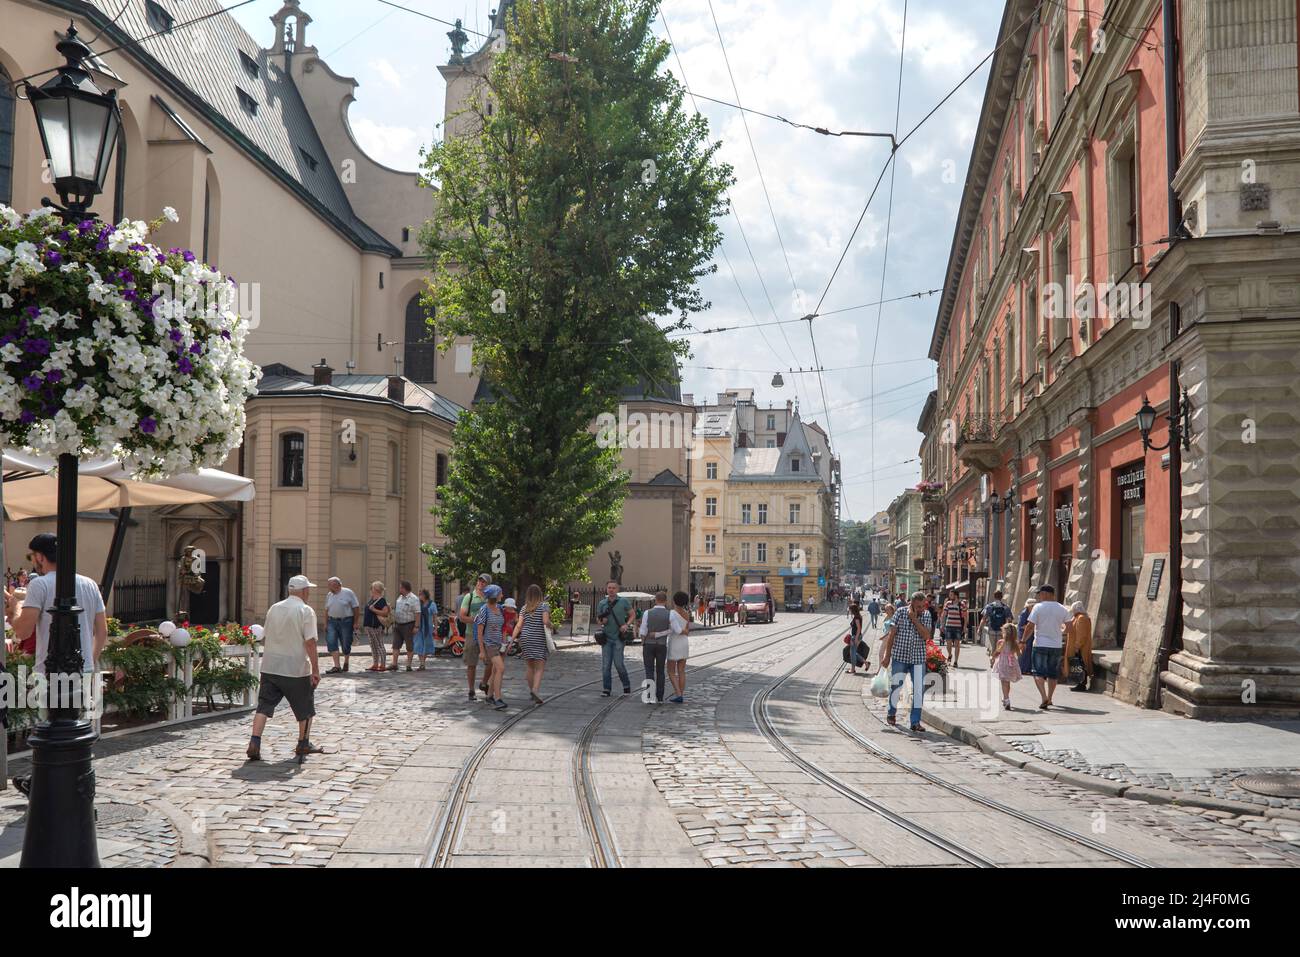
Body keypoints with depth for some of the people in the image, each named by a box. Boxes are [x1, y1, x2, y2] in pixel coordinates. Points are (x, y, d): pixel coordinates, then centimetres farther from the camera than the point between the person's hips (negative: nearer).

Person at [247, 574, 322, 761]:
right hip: (296, 669, -5)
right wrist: (316, 669, -12)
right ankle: (303, 744, 24)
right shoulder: (306, 611, -10)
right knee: (306, 708, 13)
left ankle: (254, 743, -10)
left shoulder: (274, 609, 9)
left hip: (269, 667, 5)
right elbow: (310, 642, -16)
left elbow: (264, 639, 16)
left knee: (264, 706, 4)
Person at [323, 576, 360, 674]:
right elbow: (327, 610, 17)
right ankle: (337, 666, -8)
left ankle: (346, 663, 27)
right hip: (332, 622, 4)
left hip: (346, 621, -4)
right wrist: (325, 624, 10)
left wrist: (356, 623, -10)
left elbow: (356, 608, -6)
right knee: (331, 643, -9)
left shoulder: (348, 593, -5)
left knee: (346, 644, 3)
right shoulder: (329, 595, 11)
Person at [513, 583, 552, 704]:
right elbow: (546, 621, -19)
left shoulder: (524, 608, 7)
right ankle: (535, 690, -22)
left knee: (530, 667, 16)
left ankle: (531, 690, 23)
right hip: (539, 640, -4)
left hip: (525, 638, 4)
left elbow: (518, 625, -1)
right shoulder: (544, 606, -5)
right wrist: (550, 627, 2)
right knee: (539, 668, -4)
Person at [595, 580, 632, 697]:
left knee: (618, 663, -8)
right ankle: (606, 690, 6)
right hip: (606, 637, 3)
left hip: (618, 637, -3)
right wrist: (601, 621, -6)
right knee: (605, 664, 0)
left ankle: (627, 686, 12)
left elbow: (632, 615, 6)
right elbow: (598, 618, 18)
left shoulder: (624, 602, -1)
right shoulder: (602, 603, 7)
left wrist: (626, 625, -11)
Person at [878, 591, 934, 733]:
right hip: (899, 657, -1)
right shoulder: (901, 613, -5)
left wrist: (914, 619, -18)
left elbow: (926, 635, -14)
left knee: (919, 689, -3)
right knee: (896, 686, 6)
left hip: (918, 659, 1)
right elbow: (892, 635, -1)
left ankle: (915, 722, 4)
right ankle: (892, 714, 30)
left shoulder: (927, 616, 0)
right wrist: (887, 656, -1)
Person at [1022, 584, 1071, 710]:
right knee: (1052, 674, 14)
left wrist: (1023, 641, -1)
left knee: (1038, 672, -1)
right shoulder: (1062, 609, 3)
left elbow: (1030, 627, -11)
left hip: (1040, 644, -4)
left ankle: (1044, 697, -19)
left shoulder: (1038, 607, -8)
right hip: (1056, 645, 4)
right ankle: (1049, 699, 21)